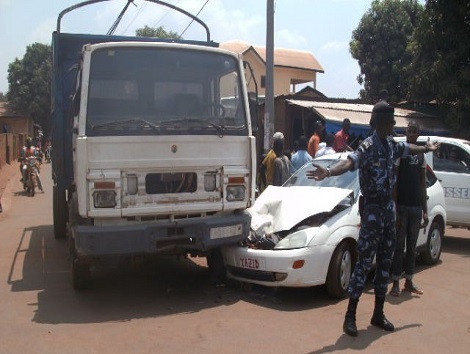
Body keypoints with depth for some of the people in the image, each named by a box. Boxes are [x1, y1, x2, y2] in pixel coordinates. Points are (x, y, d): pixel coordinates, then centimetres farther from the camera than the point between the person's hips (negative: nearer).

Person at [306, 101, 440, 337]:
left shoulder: (392, 144, 9)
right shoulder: (368, 146, -17)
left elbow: (408, 148, 33)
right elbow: (350, 162, -36)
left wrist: (427, 148, 52)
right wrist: (328, 172, -56)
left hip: (389, 207, 8)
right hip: (372, 209, -8)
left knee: (385, 262, 12)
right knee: (364, 262, -8)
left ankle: (378, 314, 22)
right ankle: (350, 317, 0)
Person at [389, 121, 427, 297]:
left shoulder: (421, 155, 14)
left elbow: (422, 184, 17)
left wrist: (425, 210, 14)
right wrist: (394, 208, -15)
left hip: (416, 207, 6)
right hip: (402, 205, -6)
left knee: (412, 246, 11)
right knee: (399, 246, -2)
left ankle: (409, 281, 20)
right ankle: (396, 283, 4)